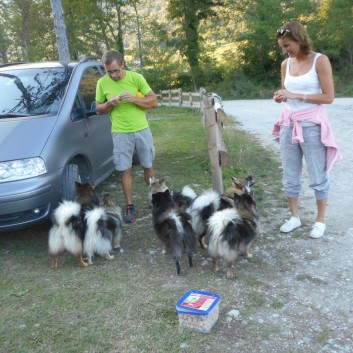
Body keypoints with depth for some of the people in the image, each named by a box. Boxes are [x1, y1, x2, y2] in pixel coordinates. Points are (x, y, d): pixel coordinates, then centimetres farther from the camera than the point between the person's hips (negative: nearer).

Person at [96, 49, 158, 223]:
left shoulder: (136, 77, -5)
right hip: (120, 133, 0)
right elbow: (99, 109, 7)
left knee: (147, 167, 11)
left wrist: (134, 99, -19)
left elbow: (154, 101, -5)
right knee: (125, 170, 1)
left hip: (142, 130, 0)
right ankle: (130, 206, 13)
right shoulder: (102, 83, -1)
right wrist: (110, 104, -14)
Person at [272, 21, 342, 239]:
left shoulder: (320, 61, -7)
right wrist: (281, 97, -3)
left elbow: (328, 97, -12)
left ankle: (320, 221, 19)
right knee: (290, 176, 10)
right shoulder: (286, 64, 8)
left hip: (312, 126, -5)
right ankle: (294, 217, 25)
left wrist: (296, 95, -18)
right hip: (288, 125, 6)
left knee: (317, 176, 4)